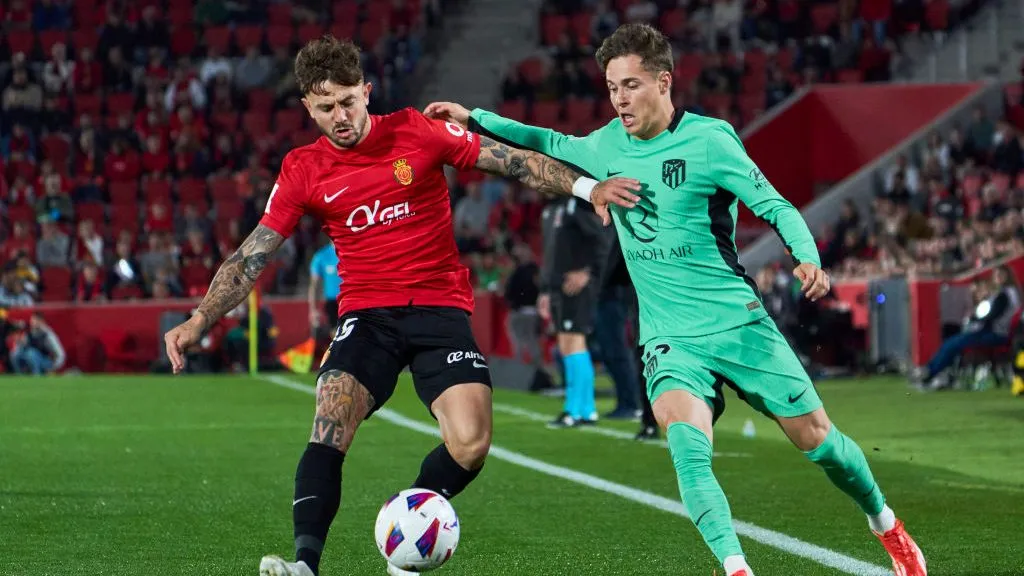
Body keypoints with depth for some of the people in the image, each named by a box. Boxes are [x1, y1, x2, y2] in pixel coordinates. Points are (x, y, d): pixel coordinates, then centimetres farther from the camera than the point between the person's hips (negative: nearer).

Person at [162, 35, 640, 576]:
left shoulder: (416, 132, -1)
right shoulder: (303, 171, 2)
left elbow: (514, 162, 4)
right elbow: (251, 256, 3)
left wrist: (587, 187, -5)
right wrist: (200, 319, -8)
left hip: (441, 307, 0)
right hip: (367, 313, 1)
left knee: (470, 442, -19)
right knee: (330, 424, -26)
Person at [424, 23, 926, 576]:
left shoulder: (708, 140, -9)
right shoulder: (607, 144, 5)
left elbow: (776, 207, -10)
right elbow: (554, 145, 26)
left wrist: (807, 258, -29)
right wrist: (476, 118, 19)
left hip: (738, 320, -2)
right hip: (669, 338, 3)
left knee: (817, 438, 5)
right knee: (687, 442, -26)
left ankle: (885, 524, 32)